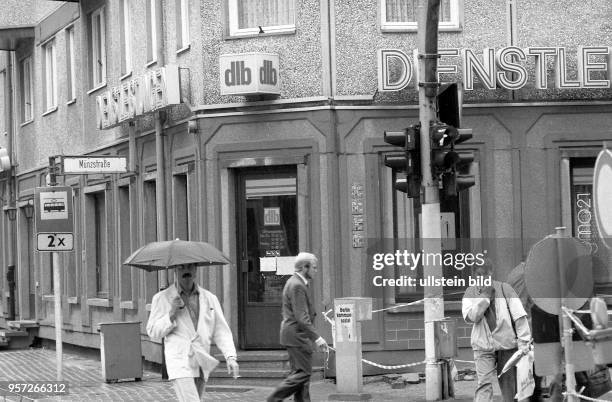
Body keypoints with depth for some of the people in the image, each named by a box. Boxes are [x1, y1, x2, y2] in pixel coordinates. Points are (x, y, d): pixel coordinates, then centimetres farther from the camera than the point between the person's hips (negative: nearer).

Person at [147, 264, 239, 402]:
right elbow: (153, 331, 2)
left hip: (202, 366, 4)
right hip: (179, 364, -4)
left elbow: (221, 331, 8)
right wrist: (171, 314, -14)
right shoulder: (162, 298, 2)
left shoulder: (210, 298, 10)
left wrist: (230, 357, -6)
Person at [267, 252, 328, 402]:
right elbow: (301, 318, -23)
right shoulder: (297, 286, -18)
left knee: (300, 372, 11)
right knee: (303, 372, -8)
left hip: (291, 334, 11)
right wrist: (316, 338, -23)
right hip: (297, 334, -11)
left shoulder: (294, 282, 15)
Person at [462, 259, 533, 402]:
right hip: (483, 347, 0)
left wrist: (523, 342, -8)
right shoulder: (470, 293, 5)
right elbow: (470, 316, -11)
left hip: (507, 344, 0)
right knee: (484, 383, -14)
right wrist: (485, 296, -13)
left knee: (509, 384, 6)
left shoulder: (504, 289, 1)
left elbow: (519, 316, -1)